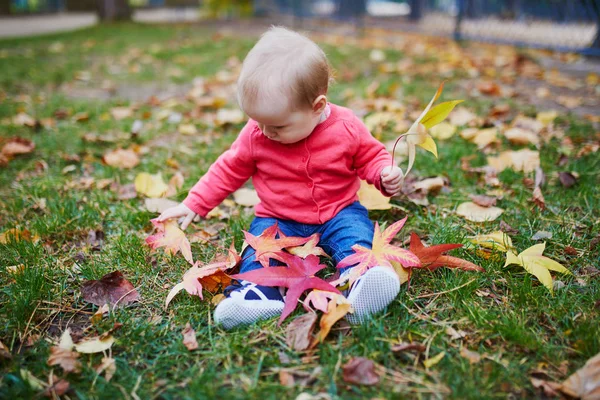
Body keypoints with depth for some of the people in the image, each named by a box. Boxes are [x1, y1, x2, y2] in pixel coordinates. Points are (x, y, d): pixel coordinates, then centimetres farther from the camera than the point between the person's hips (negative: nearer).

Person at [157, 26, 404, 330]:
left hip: (338, 213, -1)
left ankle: (360, 282, -50)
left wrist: (385, 175, -19)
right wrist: (194, 204, 1)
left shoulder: (347, 128, -12)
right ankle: (257, 292, -45)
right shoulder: (255, 135, -8)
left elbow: (371, 156, 3)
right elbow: (228, 170, 4)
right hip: (278, 220, 2)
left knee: (355, 233, -29)